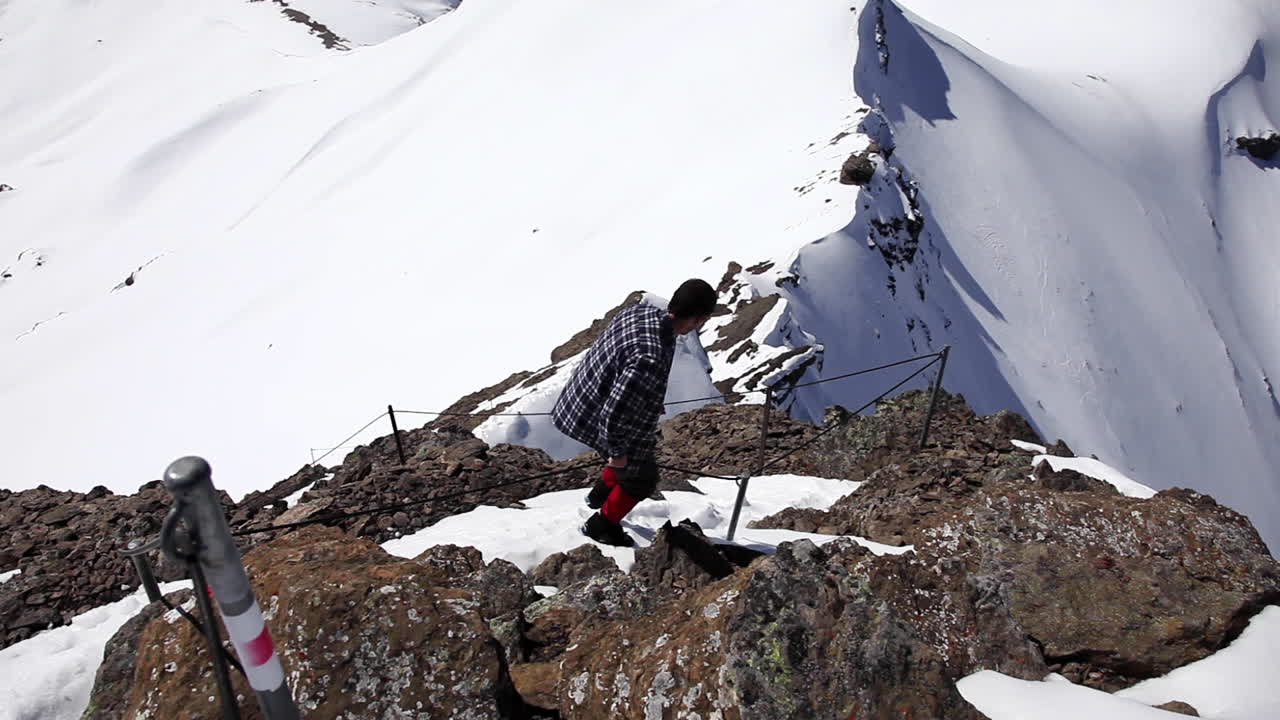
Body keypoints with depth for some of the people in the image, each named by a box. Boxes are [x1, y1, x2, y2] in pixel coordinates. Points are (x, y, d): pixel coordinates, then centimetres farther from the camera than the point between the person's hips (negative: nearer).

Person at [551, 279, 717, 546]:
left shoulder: (641, 309, -14)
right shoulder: (652, 361, -40)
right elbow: (613, 412, -36)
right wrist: (616, 451, -18)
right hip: (605, 425, -8)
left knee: (643, 446, 34)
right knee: (641, 479, 17)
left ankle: (600, 493, 56)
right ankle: (601, 526, 38)